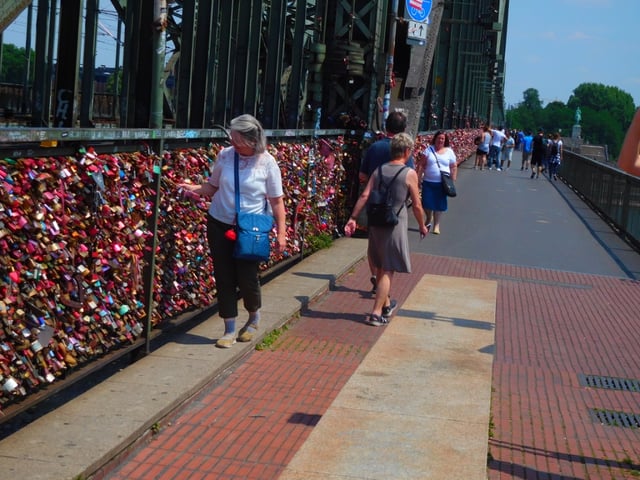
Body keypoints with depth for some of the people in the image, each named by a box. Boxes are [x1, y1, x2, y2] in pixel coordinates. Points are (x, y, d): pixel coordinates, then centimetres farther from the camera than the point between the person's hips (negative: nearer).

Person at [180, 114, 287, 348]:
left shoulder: (267, 162, -9)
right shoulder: (225, 155, -3)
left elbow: (276, 200, -4)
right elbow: (213, 186, 9)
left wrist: (281, 232, -7)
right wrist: (196, 189, -11)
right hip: (219, 224, 3)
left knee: (246, 277, -3)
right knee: (224, 277, 5)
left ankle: (254, 318, 29)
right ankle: (229, 330, 18)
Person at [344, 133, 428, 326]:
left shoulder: (379, 170, 5)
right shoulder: (409, 174, -8)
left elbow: (364, 196, -3)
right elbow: (416, 205, -5)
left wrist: (352, 219, -3)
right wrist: (422, 226, 9)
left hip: (376, 224, 6)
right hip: (396, 225, -5)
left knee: (380, 267, 19)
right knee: (388, 270, -1)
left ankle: (386, 303, 37)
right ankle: (376, 313, -5)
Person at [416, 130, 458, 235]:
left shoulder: (449, 151, 2)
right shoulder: (429, 150, 0)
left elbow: (454, 167, 6)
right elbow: (421, 165, -1)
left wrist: (452, 181, 1)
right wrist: (417, 178, -7)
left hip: (442, 183, 0)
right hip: (428, 182, 0)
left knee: (439, 204, 3)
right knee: (426, 203, 1)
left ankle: (436, 225, 17)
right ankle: (429, 218, 31)